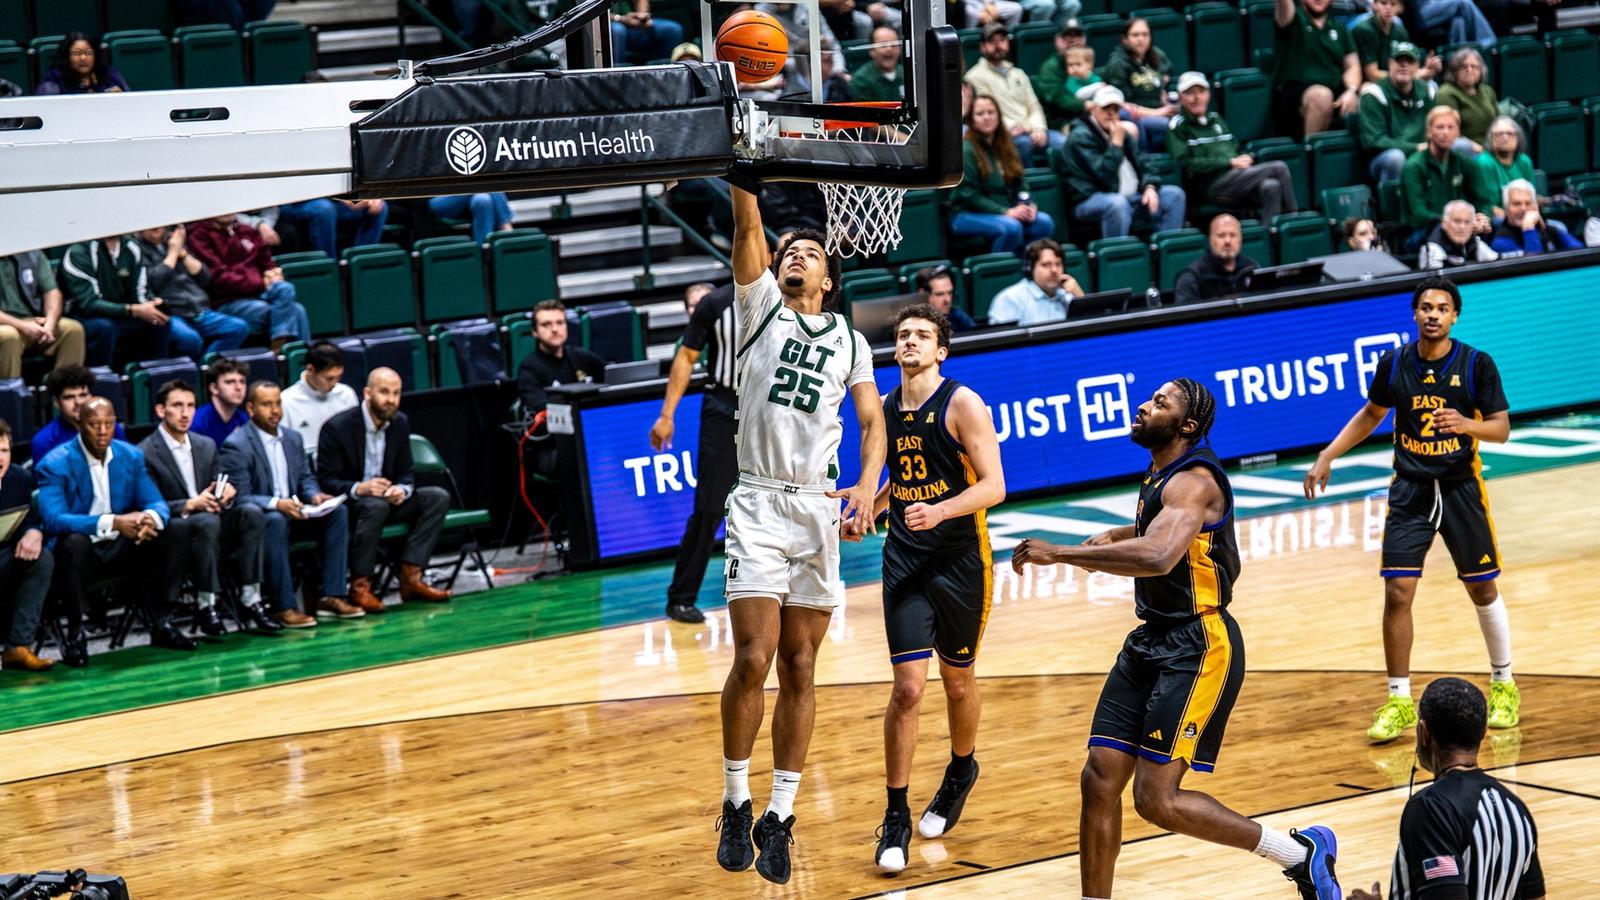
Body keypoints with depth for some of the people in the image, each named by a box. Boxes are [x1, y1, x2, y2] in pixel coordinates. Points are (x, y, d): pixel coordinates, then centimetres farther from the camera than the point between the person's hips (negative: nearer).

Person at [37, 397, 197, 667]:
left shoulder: (131, 456, 3)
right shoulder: (55, 465, -14)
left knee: (171, 539, -16)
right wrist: (112, 523, -38)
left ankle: (161, 624, -4)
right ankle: (75, 633, -22)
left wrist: (151, 518, -26)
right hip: (80, 552, -5)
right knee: (74, 542, -38)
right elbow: (53, 520, -28)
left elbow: (157, 503, 2)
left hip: (121, 547, 5)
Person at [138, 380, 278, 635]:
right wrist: (190, 505, -24)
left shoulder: (206, 446, 17)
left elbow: (219, 489, 16)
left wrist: (227, 492, -9)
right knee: (207, 522, -38)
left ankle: (250, 600, -24)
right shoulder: (145, 453, -4)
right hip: (170, 532, -6)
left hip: (209, 523, 6)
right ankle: (205, 606, -30)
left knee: (252, 512, -23)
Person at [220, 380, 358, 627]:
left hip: (293, 513, 7)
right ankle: (283, 607, -37)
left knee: (337, 511, -15)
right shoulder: (236, 445, -10)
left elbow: (306, 478, 17)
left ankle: (331, 596, -18)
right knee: (276, 520, -39)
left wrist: (315, 495, -8)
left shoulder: (292, 438, 14)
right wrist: (276, 504, -32)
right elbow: (240, 497, -16)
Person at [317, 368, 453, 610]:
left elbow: (406, 472, 9)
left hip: (386, 497, 7)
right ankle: (359, 586, -30)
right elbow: (326, 481, -15)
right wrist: (359, 489, -35)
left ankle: (411, 578, -19)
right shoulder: (337, 427, -15)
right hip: (346, 505, -7)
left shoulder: (400, 423, 4)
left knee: (438, 497, -11)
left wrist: (402, 489, -17)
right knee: (376, 506, -39)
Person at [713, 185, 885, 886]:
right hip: (758, 505, -2)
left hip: (821, 510, 3)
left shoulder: (849, 340, 13)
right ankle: (736, 804, 4)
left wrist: (867, 486, -14)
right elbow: (747, 229, -6)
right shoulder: (760, 306, 8)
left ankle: (778, 817, 10)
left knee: (800, 668, 3)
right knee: (754, 660, -12)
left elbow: (873, 422, 4)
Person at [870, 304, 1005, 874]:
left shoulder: (962, 404, -11)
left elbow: (993, 486, -17)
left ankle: (961, 770, 43)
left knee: (957, 681, 14)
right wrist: (868, 511, 6)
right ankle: (896, 816, 0)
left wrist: (941, 510, -32)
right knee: (908, 687, -8)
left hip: (960, 559, -3)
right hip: (905, 559, 3)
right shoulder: (886, 409, 6)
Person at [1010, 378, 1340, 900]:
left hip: (1198, 647, -9)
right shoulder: (1160, 476, 13)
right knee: (1100, 779, 3)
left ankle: (1301, 854, 3)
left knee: (1157, 800, -12)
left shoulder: (1193, 482, -18)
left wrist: (1060, 554, -36)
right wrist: (1113, 538, 16)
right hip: (1152, 641, 10)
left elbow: (1158, 557, -37)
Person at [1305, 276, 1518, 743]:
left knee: (1483, 589, 9)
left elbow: (1501, 428, -9)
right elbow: (1371, 414, 13)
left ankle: (1503, 685, 29)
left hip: (1461, 489, -1)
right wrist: (1328, 456, 5)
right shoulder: (1394, 363, -3)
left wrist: (1466, 424, -30)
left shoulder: (1476, 365, -10)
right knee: (1397, 592, -7)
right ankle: (1399, 702, 1)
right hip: (1410, 490, 1)